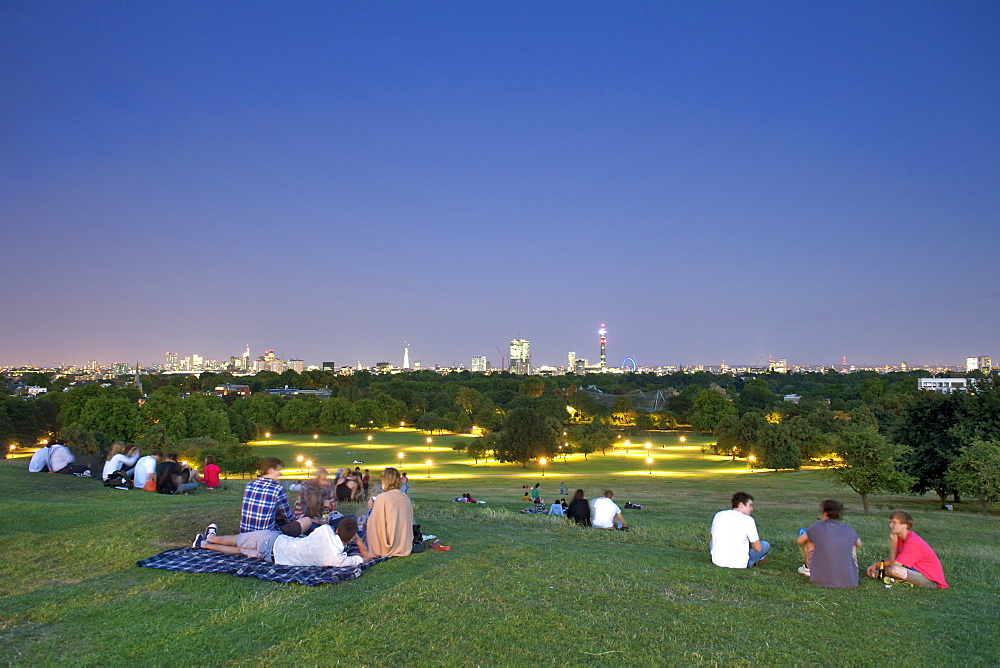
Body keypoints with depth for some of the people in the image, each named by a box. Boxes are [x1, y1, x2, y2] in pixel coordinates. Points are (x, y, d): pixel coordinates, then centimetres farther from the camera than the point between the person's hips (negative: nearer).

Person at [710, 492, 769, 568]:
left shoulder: (718, 515, 5)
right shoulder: (748, 520, -8)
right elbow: (758, 548, -4)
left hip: (717, 561, 4)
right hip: (738, 564, -4)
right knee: (766, 545, 14)